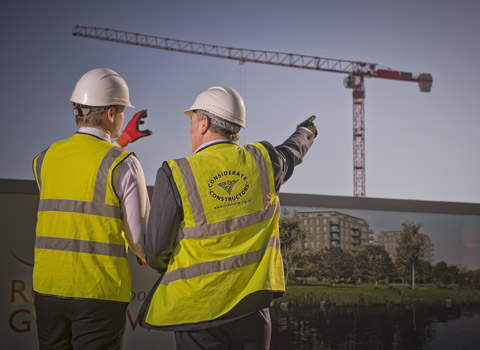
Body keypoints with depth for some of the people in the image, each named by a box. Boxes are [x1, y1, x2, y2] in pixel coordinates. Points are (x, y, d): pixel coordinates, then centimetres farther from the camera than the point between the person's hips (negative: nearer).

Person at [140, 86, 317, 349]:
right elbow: (291, 153, 25)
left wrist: (162, 265, 17)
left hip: (198, 309, -3)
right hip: (251, 304, 4)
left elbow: (156, 249, -8)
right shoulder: (262, 160, -1)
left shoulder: (175, 174, -13)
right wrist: (306, 132, 48)